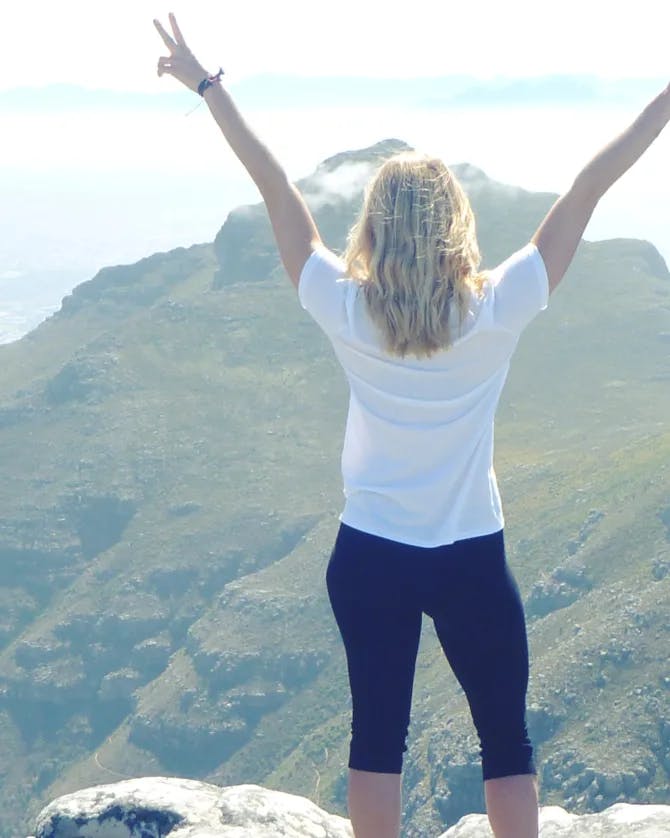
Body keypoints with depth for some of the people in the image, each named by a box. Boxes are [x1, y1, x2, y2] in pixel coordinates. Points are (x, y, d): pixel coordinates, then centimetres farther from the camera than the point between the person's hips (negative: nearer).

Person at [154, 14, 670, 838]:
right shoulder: (497, 311, -15)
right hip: (472, 560, -1)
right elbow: (589, 189, -13)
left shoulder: (346, 310, -12)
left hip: (370, 557, 2)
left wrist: (206, 83, 1)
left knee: (377, 733, 11)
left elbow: (276, 190, -6)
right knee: (506, 741, 10)